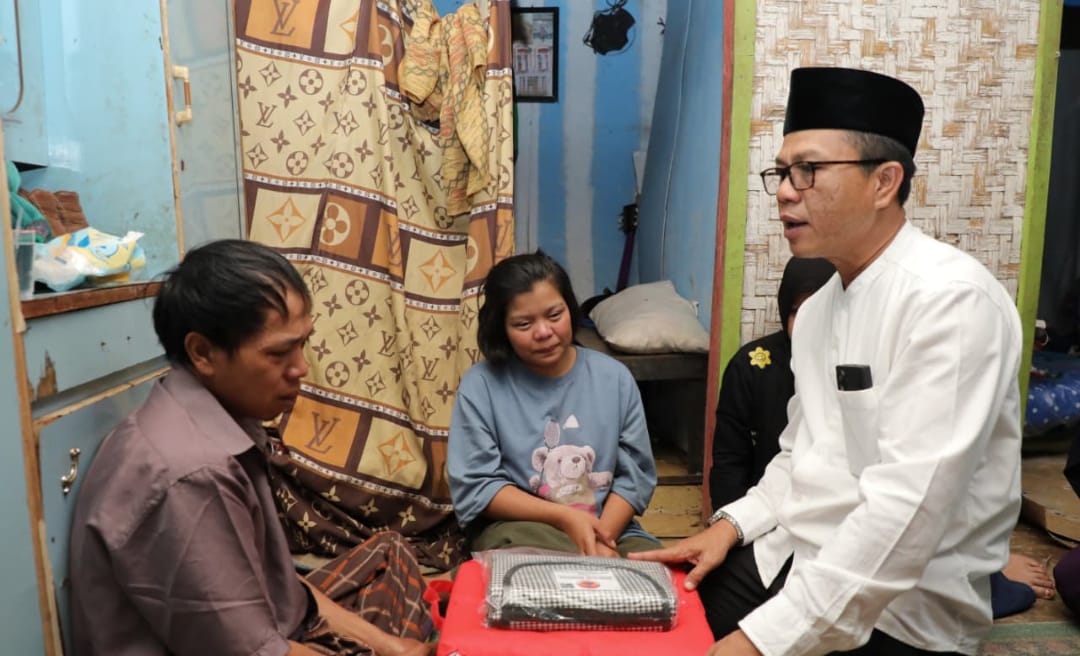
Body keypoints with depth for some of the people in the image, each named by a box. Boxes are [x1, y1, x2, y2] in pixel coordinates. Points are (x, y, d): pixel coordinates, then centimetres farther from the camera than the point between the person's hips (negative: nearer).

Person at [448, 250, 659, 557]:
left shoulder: (614, 377, 2)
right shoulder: (480, 385, -6)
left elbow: (635, 473, 2)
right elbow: (474, 487, -9)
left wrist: (603, 536, -15)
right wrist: (564, 517, -16)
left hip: (610, 528, 2)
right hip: (521, 527, -1)